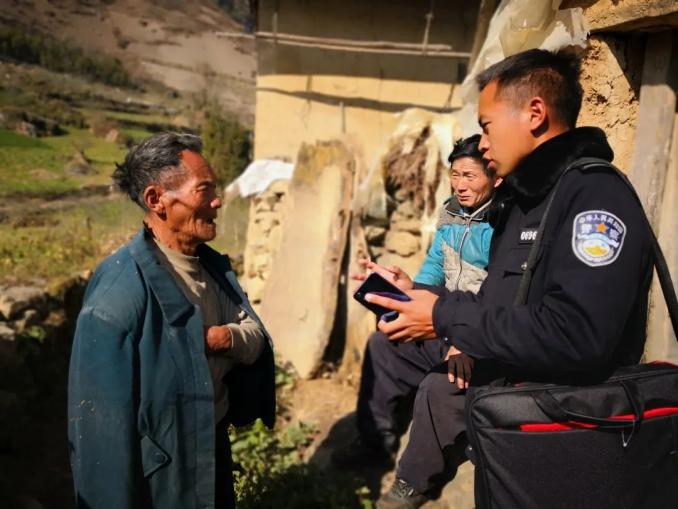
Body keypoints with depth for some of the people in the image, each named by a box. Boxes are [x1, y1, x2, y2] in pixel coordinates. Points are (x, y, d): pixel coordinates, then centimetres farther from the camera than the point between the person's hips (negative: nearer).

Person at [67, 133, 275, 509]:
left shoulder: (213, 265, -2)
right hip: (159, 467, -7)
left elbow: (256, 338, 1)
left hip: (216, 442, 7)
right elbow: (103, 413, -25)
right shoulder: (120, 289, -26)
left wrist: (225, 337, -22)